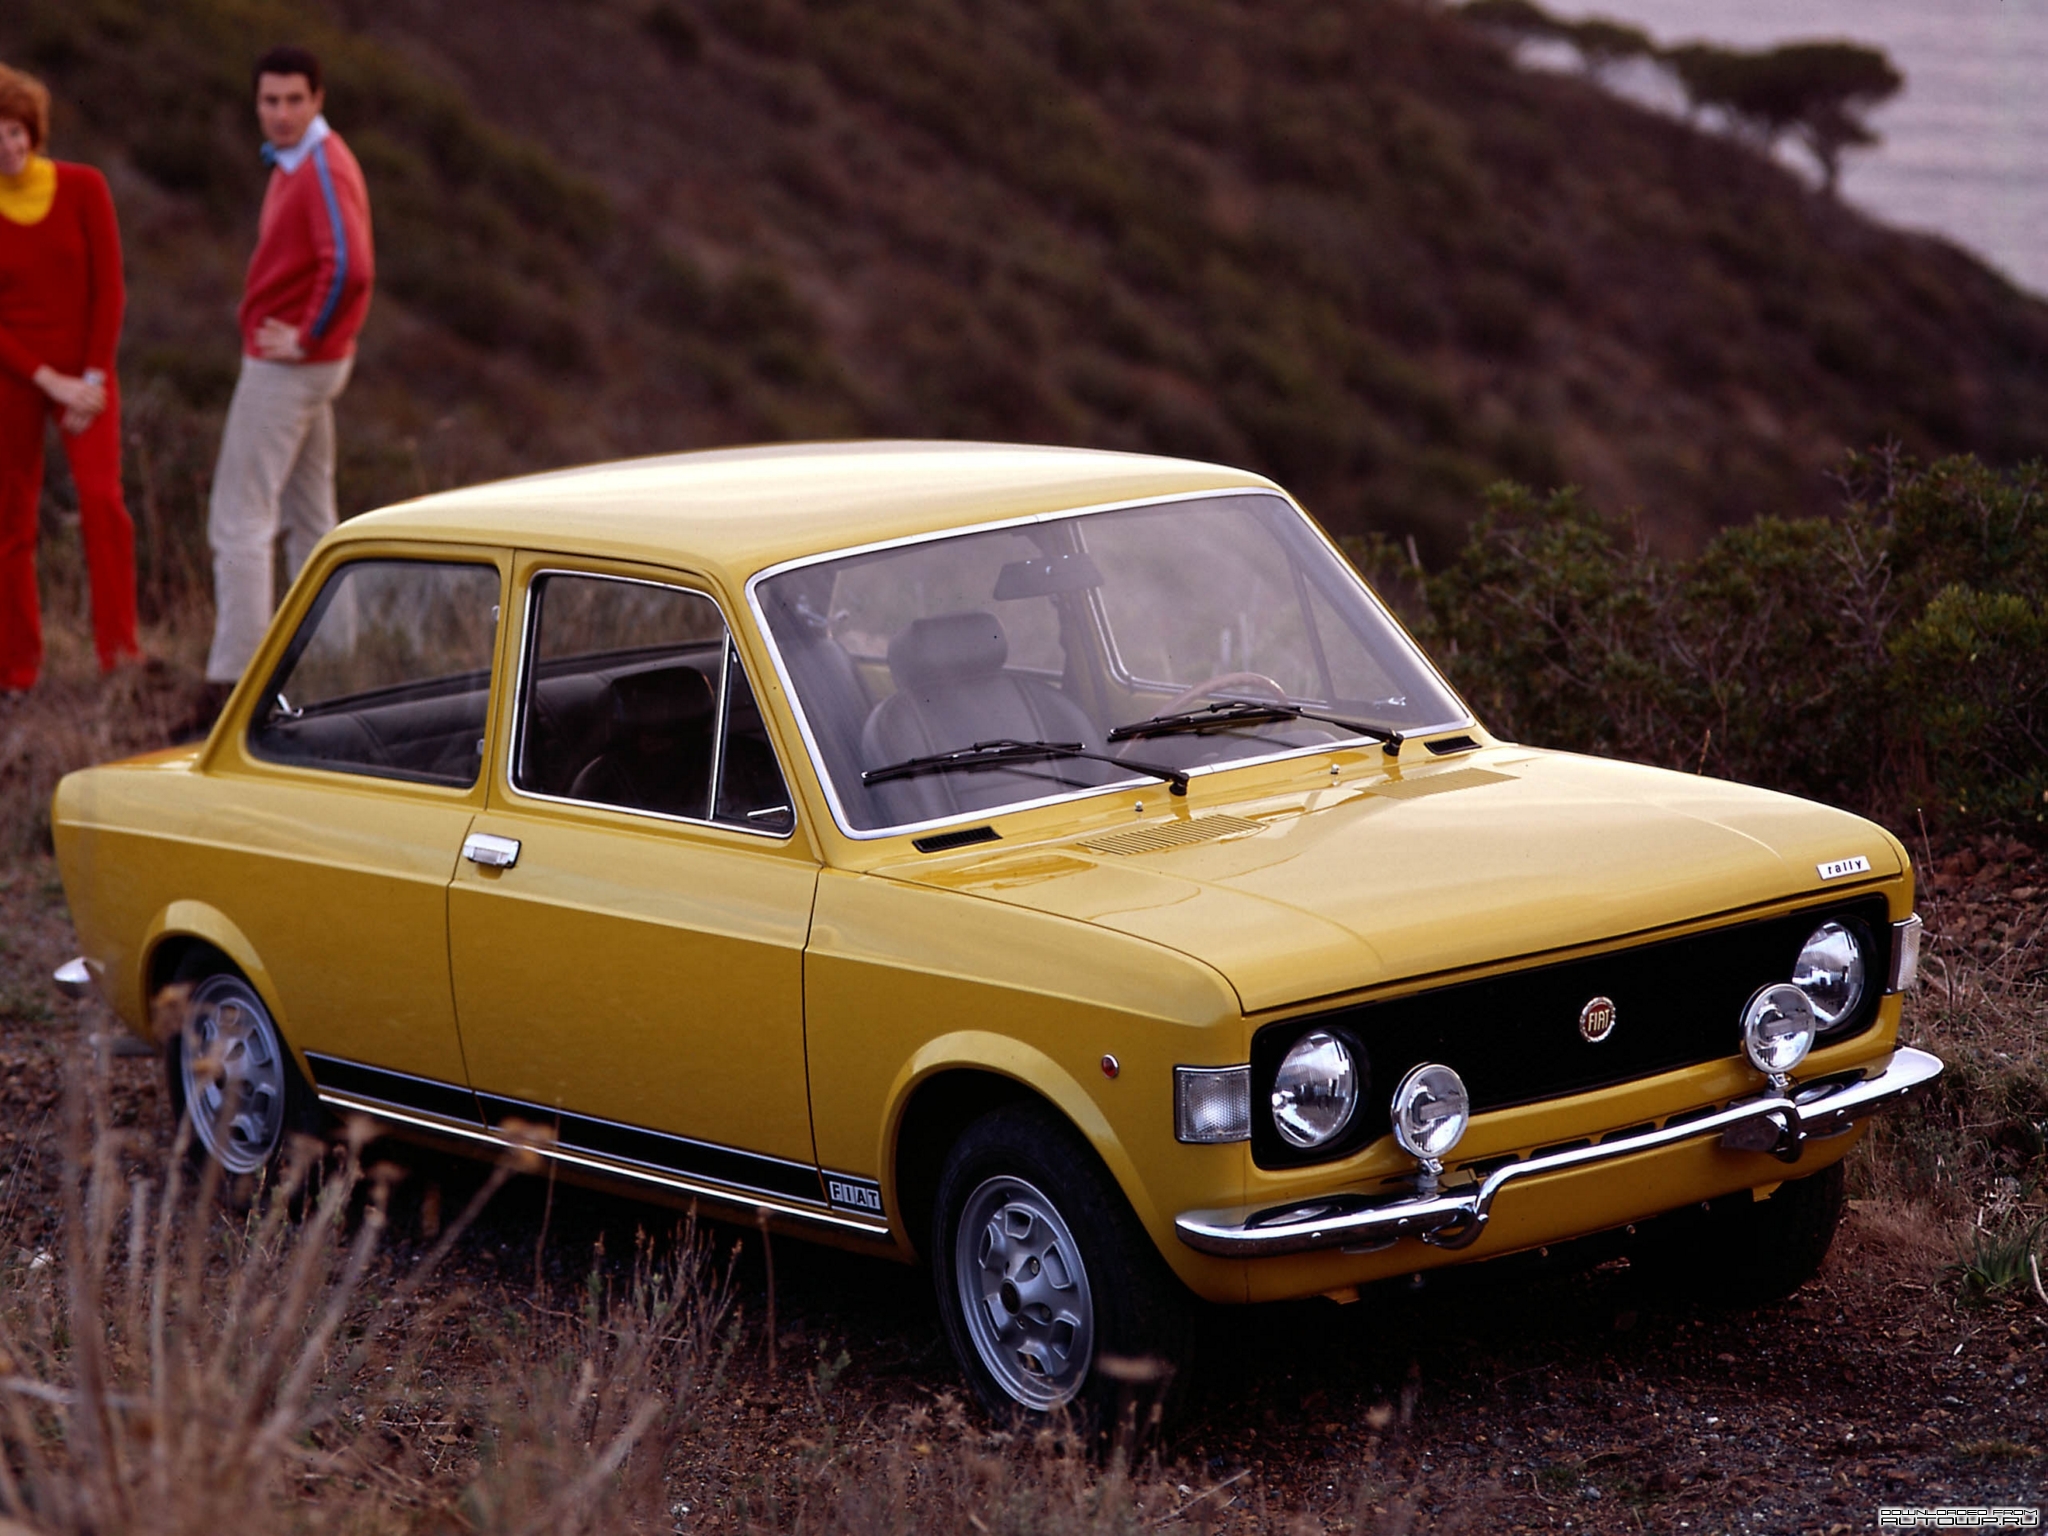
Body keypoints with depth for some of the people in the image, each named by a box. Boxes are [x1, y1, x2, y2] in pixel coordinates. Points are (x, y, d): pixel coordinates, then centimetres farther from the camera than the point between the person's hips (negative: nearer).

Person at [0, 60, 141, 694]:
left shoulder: (83, 188, -3)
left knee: (101, 495, -21)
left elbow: (108, 288, -2)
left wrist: (93, 378, -9)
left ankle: (119, 648, -20)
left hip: (84, 369, 0)